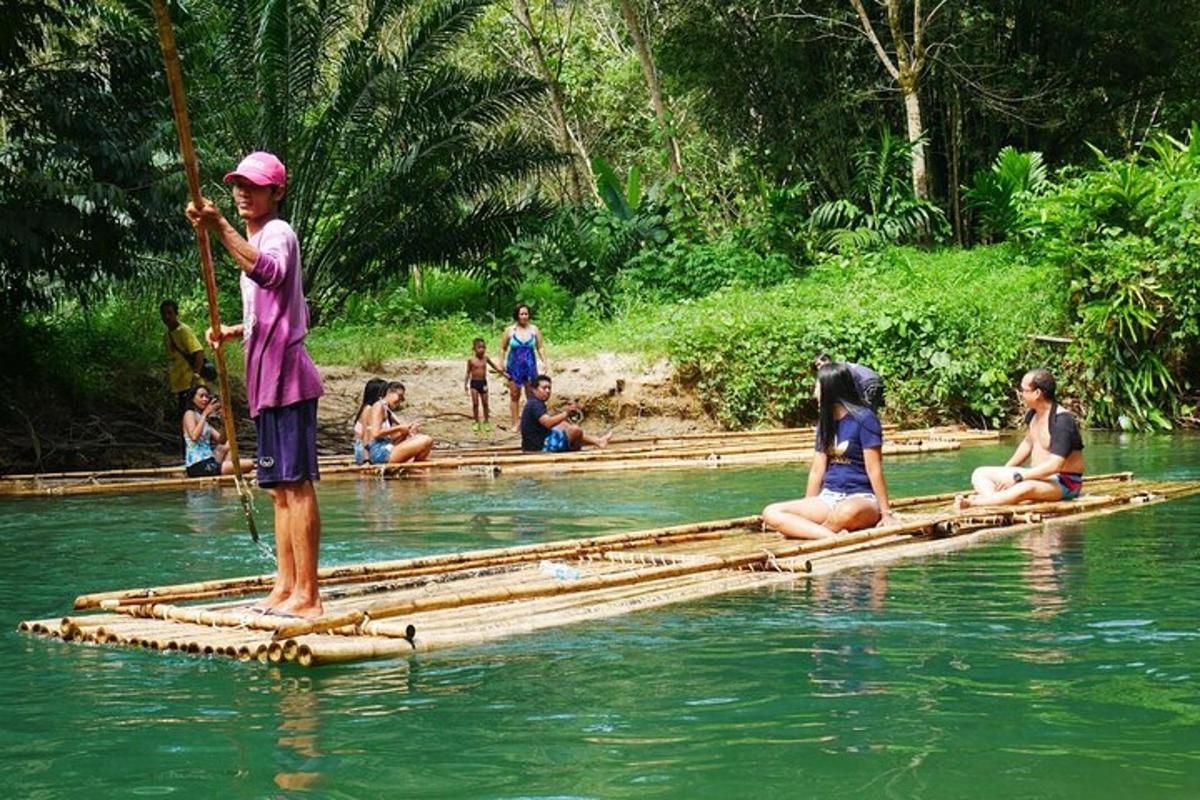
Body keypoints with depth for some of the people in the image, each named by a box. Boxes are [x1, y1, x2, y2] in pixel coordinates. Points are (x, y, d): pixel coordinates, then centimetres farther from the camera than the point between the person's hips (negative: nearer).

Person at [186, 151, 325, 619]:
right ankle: (285, 588, 15)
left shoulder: (277, 233, -7)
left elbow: (269, 272, -33)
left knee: (296, 483, -12)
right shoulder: (261, 238, 24)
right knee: (280, 487, 11)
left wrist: (220, 229, -40)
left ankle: (307, 595, -12)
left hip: (284, 374, -11)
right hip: (269, 377, 11)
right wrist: (238, 331, 23)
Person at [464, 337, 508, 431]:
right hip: (474, 382, -2)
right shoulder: (471, 360, -6)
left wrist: (503, 373, 7)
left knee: (485, 403, 7)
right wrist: (465, 383, -5)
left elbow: (495, 367, 11)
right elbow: (468, 372, -1)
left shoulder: (486, 359, 1)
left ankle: (486, 421, 17)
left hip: (483, 382, 2)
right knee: (475, 403, -1)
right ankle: (476, 422, 9)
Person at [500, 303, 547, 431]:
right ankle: (516, 423, 7)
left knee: (531, 395, 4)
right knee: (514, 395, 2)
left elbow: (540, 348, 6)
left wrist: (544, 362, -3)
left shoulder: (534, 329, 2)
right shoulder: (510, 330, -2)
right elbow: (503, 348, 5)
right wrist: (502, 364, -2)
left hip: (530, 366, 1)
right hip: (514, 367, -1)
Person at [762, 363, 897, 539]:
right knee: (771, 513, -17)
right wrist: (807, 510, 15)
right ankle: (834, 537, -31)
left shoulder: (864, 419, -6)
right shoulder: (825, 422, 15)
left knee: (847, 512, -45)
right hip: (829, 497, 7)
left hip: (861, 498, -7)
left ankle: (806, 531, -16)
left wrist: (886, 513, -12)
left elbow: (874, 470, -9)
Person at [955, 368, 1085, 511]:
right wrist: (1005, 470, 14)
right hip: (1036, 475, 9)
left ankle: (971, 502, -38)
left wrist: (1017, 477, -27)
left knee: (1025, 488, -42)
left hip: (1063, 483, -9)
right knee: (980, 474, -3)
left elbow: (1054, 465, -29)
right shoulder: (1032, 414, 4)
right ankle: (996, 505, -36)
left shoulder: (1062, 420, -23)